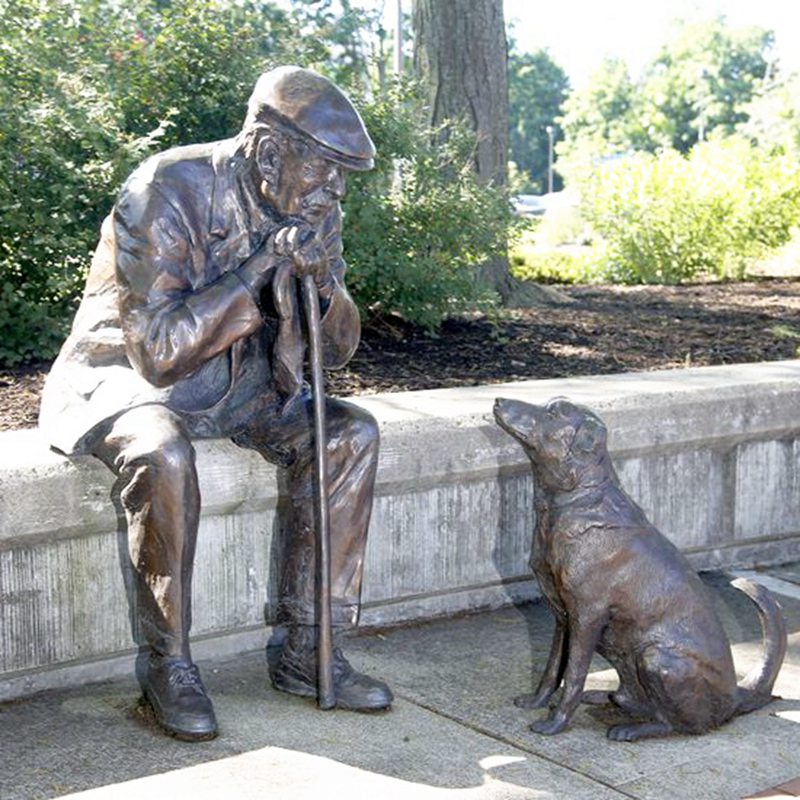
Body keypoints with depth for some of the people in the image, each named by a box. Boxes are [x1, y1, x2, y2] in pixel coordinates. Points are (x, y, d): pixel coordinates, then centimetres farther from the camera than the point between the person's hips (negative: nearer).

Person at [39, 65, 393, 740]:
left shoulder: (310, 208, -4)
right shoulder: (167, 192, -24)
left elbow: (339, 349, 0)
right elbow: (159, 349, -28)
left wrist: (324, 278, -21)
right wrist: (261, 268, -31)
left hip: (236, 387, 6)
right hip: (127, 377, -6)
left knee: (351, 433, -14)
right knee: (163, 453, -38)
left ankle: (309, 650, -8)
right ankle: (170, 665, -19)